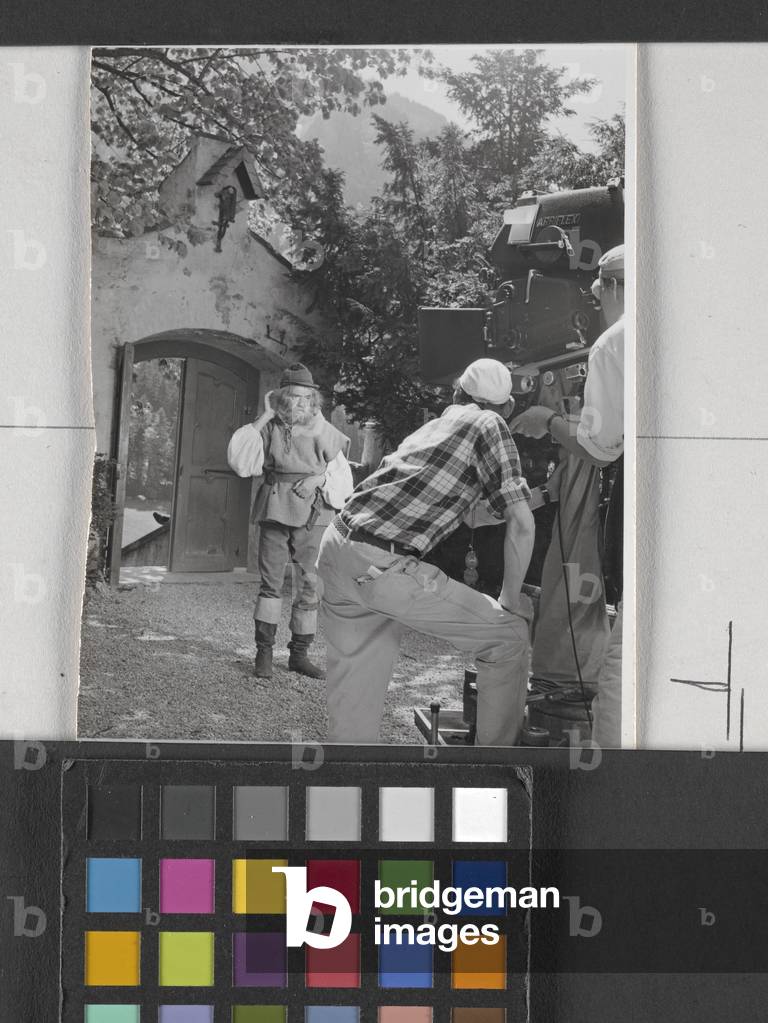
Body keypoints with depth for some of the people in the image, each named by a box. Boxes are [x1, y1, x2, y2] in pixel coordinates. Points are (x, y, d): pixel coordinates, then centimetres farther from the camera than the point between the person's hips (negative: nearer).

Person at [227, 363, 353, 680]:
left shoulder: (324, 432, 5)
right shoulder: (270, 428, 3)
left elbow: (342, 478, 12)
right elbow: (241, 462, -10)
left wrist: (320, 479, -10)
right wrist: (263, 419, -10)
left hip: (312, 514, 1)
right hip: (275, 510, -1)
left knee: (310, 585, 2)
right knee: (271, 581, -2)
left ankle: (299, 654, 11)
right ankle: (264, 652, 5)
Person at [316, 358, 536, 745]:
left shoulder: (429, 426, 25)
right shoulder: (489, 425, 4)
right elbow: (521, 524, -3)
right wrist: (511, 599, 6)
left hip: (334, 548, 8)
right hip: (382, 566, -8)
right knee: (509, 636, 4)